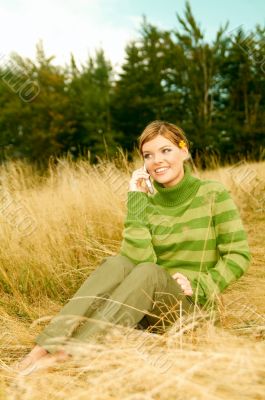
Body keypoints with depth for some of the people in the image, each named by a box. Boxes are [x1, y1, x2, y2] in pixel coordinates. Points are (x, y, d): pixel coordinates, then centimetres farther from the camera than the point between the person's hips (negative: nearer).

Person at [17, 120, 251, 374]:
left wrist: (199, 286, -15)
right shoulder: (148, 203, 3)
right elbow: (139, 258, -13)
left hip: (192, 305, -2)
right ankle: (47, 346, -38)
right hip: (149, 310, 3)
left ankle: (71, 353, -42)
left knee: (147, 272, -32)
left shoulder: (213, 194, -3)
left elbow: (239, 255, -4)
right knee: (117, 263, -28)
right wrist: (136, 199, -14)